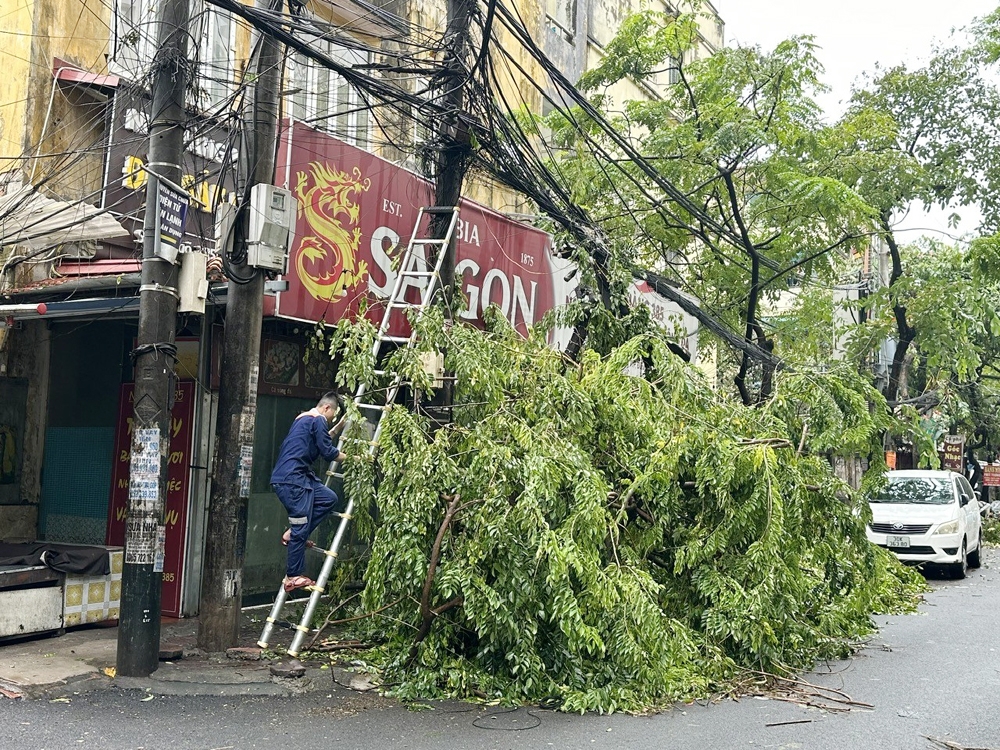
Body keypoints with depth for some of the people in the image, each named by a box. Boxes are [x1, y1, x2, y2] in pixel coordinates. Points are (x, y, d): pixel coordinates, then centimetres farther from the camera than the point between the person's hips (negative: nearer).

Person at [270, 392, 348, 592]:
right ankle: (294, 577, -1)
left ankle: (293, 534, 10)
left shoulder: (304, 418, 21)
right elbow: (328, 452, -9)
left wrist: (338, 427, 36)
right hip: (292, 479, -10)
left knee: (329, 499, 13)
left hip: (296, 477, 10)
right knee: (301, 528, -6)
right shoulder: (318, 420, -7)